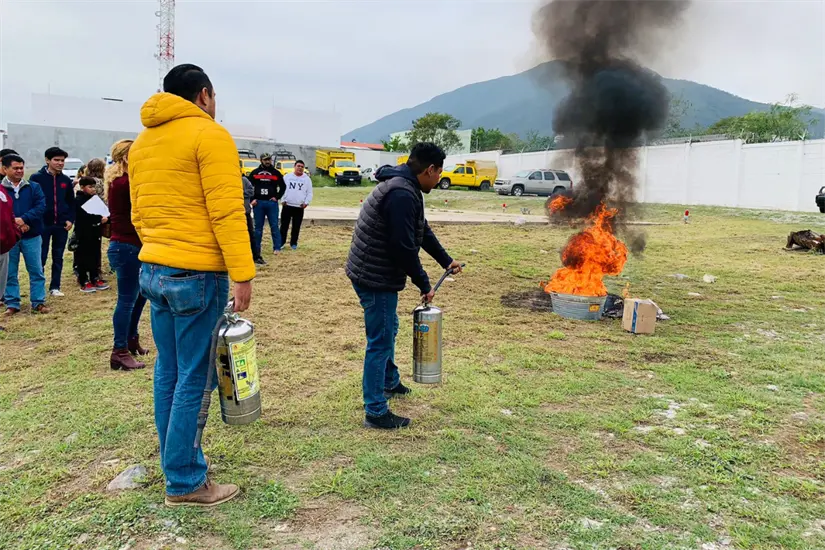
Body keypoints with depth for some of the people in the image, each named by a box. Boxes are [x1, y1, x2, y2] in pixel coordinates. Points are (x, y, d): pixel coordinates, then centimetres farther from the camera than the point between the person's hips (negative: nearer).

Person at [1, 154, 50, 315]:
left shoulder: (33, 187, 6)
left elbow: (41, 206, -6)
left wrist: (24, 219, -18)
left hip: (31, 236, 1)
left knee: (36, 271, 4)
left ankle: (38, 302, 12)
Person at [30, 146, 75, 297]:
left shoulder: (66, 180, 7)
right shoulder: (37, 178, -4)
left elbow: (71, 202, 12)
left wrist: (70, 219, -1)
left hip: (61, 225, 3)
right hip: (42, 224, -3)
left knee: (58, 257, 9)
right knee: (41, 257, 4)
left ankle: (55, 287, 16)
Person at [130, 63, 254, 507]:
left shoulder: (142, 142, 16)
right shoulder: (210, 134, -9)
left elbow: (137, 214, 18)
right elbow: (227, 211, -17)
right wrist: (242, 274, -17)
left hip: (152, 270, 8)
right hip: (197, 275, -8)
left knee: (168, 373, 15)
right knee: (193, 379, 0)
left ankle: (176, 461, 28)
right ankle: (184, 483, 9)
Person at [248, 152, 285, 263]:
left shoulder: (276, 173, 5)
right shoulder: (254, 173, 7)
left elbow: (283, 187, 11)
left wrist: (277, 197, 0)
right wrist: (252, 199, -1)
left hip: (272, 203, -1)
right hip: (258, 203, 1)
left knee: (274, 226, -3)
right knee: (258, 227, 5)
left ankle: (277, 248, 1)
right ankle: (256, 251, 11)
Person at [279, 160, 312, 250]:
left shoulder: (307, 179, 5)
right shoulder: (287, 177, 5)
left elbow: (309, 193, 5)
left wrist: (306, 202, -7)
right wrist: (283, 200, -5)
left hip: (299, 207, 1)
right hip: (287, 206, 0)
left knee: (296, 227, 7)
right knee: (284, 225, 1)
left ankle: (293, 243, 19)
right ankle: (281, 242, 9)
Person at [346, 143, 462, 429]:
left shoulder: (404, 188, 11)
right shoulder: (403, 195, -24)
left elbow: (423, 231, 21)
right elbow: (405, 247, -25)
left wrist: (446, 260, 25)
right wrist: (424, 285, -14)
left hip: (373, 274, 11)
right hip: (376, 277, -11)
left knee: (388, 329, 26)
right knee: (380, 341, -3)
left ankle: (390, 382, 47)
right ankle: (375, 412, 8)